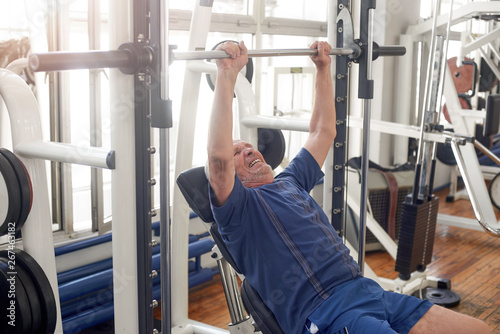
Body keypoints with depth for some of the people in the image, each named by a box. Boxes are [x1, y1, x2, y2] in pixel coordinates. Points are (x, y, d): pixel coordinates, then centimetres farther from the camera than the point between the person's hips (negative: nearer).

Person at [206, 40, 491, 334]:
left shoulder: (291, 181, 24)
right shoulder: (239, 206, 3)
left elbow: (323, 131, 31)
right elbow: (217, 154, -16)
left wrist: (323, 69, 29)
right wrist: (226, 75, -16)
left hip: (366, 290, 8)